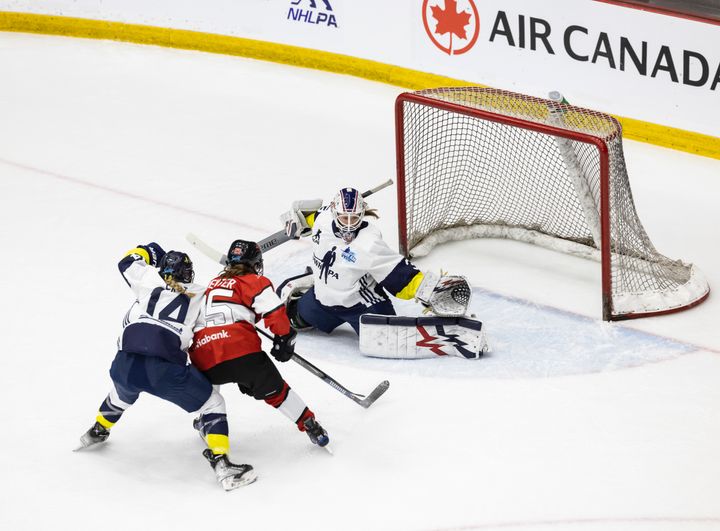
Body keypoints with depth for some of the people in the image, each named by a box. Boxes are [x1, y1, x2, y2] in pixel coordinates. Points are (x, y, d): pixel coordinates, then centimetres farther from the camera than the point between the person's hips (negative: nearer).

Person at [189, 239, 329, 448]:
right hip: (239, 350, -4)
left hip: (202, 356, 4)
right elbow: (274, 312, -3)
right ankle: (309, 424, 7)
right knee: (273, 390, 8)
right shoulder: (254, 282, 13)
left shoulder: (212, 284, 32)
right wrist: (284, 338, 14)